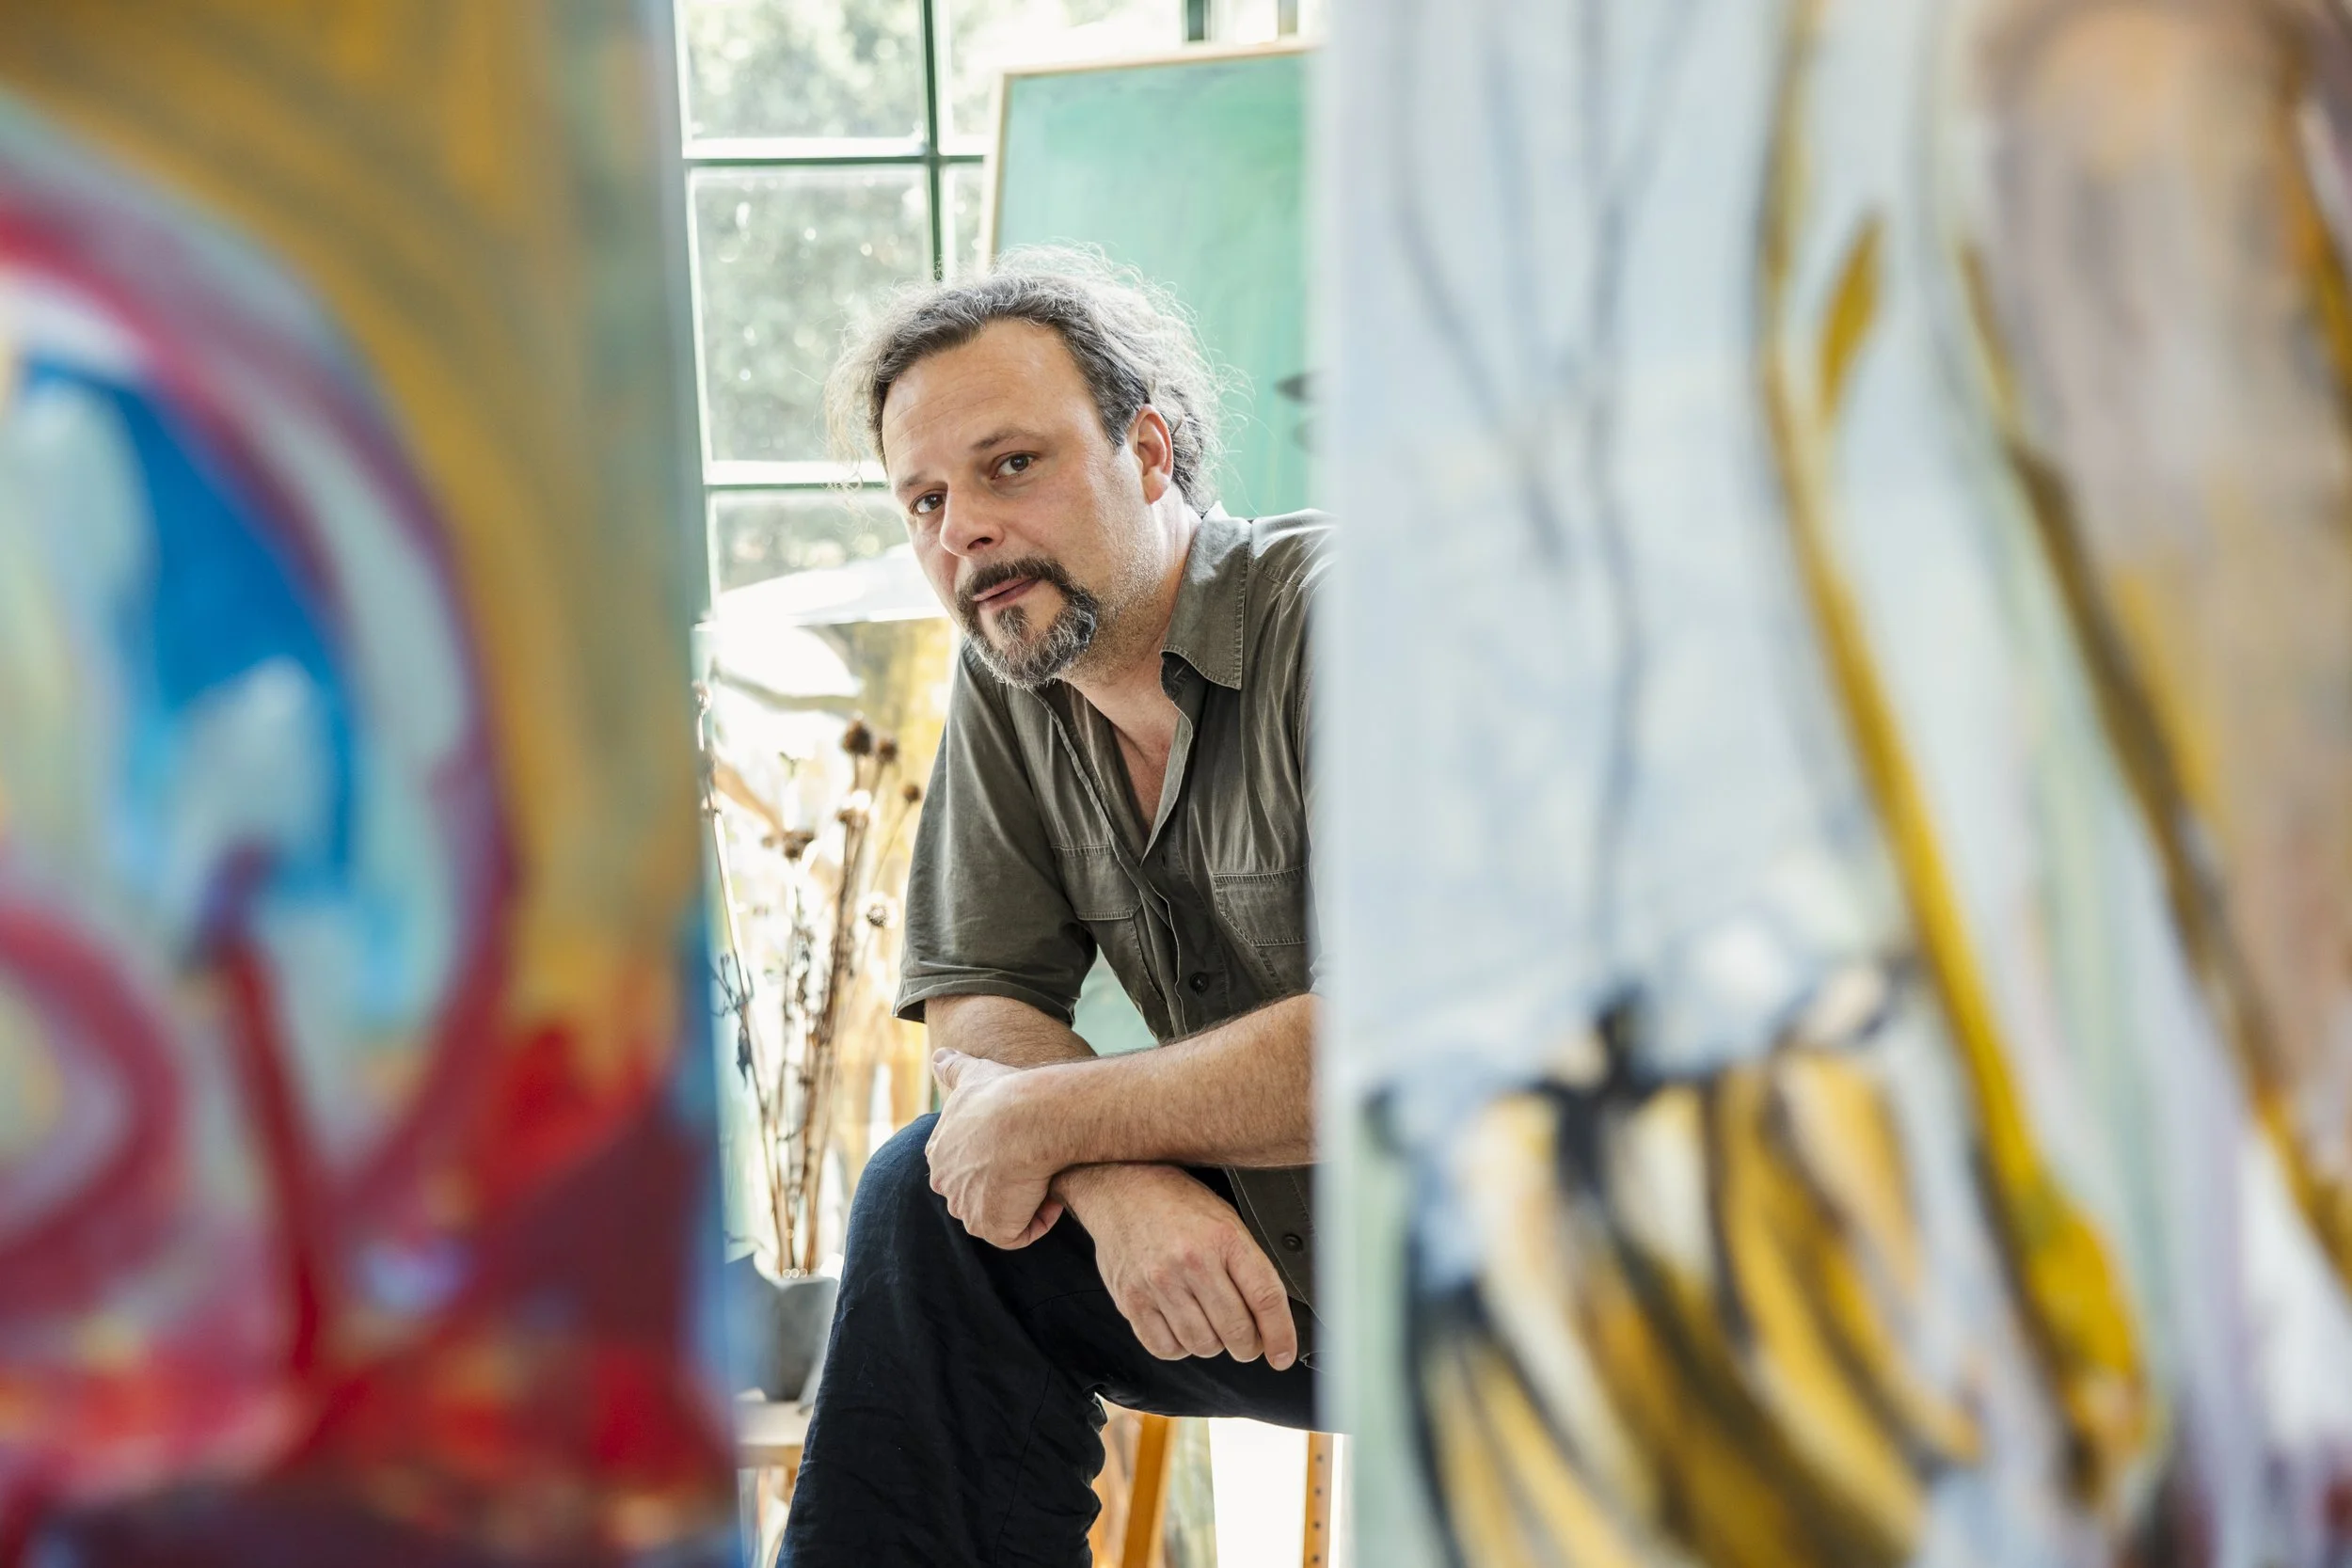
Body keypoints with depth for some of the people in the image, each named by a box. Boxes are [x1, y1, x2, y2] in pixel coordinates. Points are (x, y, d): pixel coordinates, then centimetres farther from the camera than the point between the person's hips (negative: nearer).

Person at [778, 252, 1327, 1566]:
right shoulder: (1007, 682, 5)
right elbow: (977, 1004, 6)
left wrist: (1047, 1123, -17)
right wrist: (1117, 1177, -18)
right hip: (1258, 1252, 7)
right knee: (928, 1202, -9)